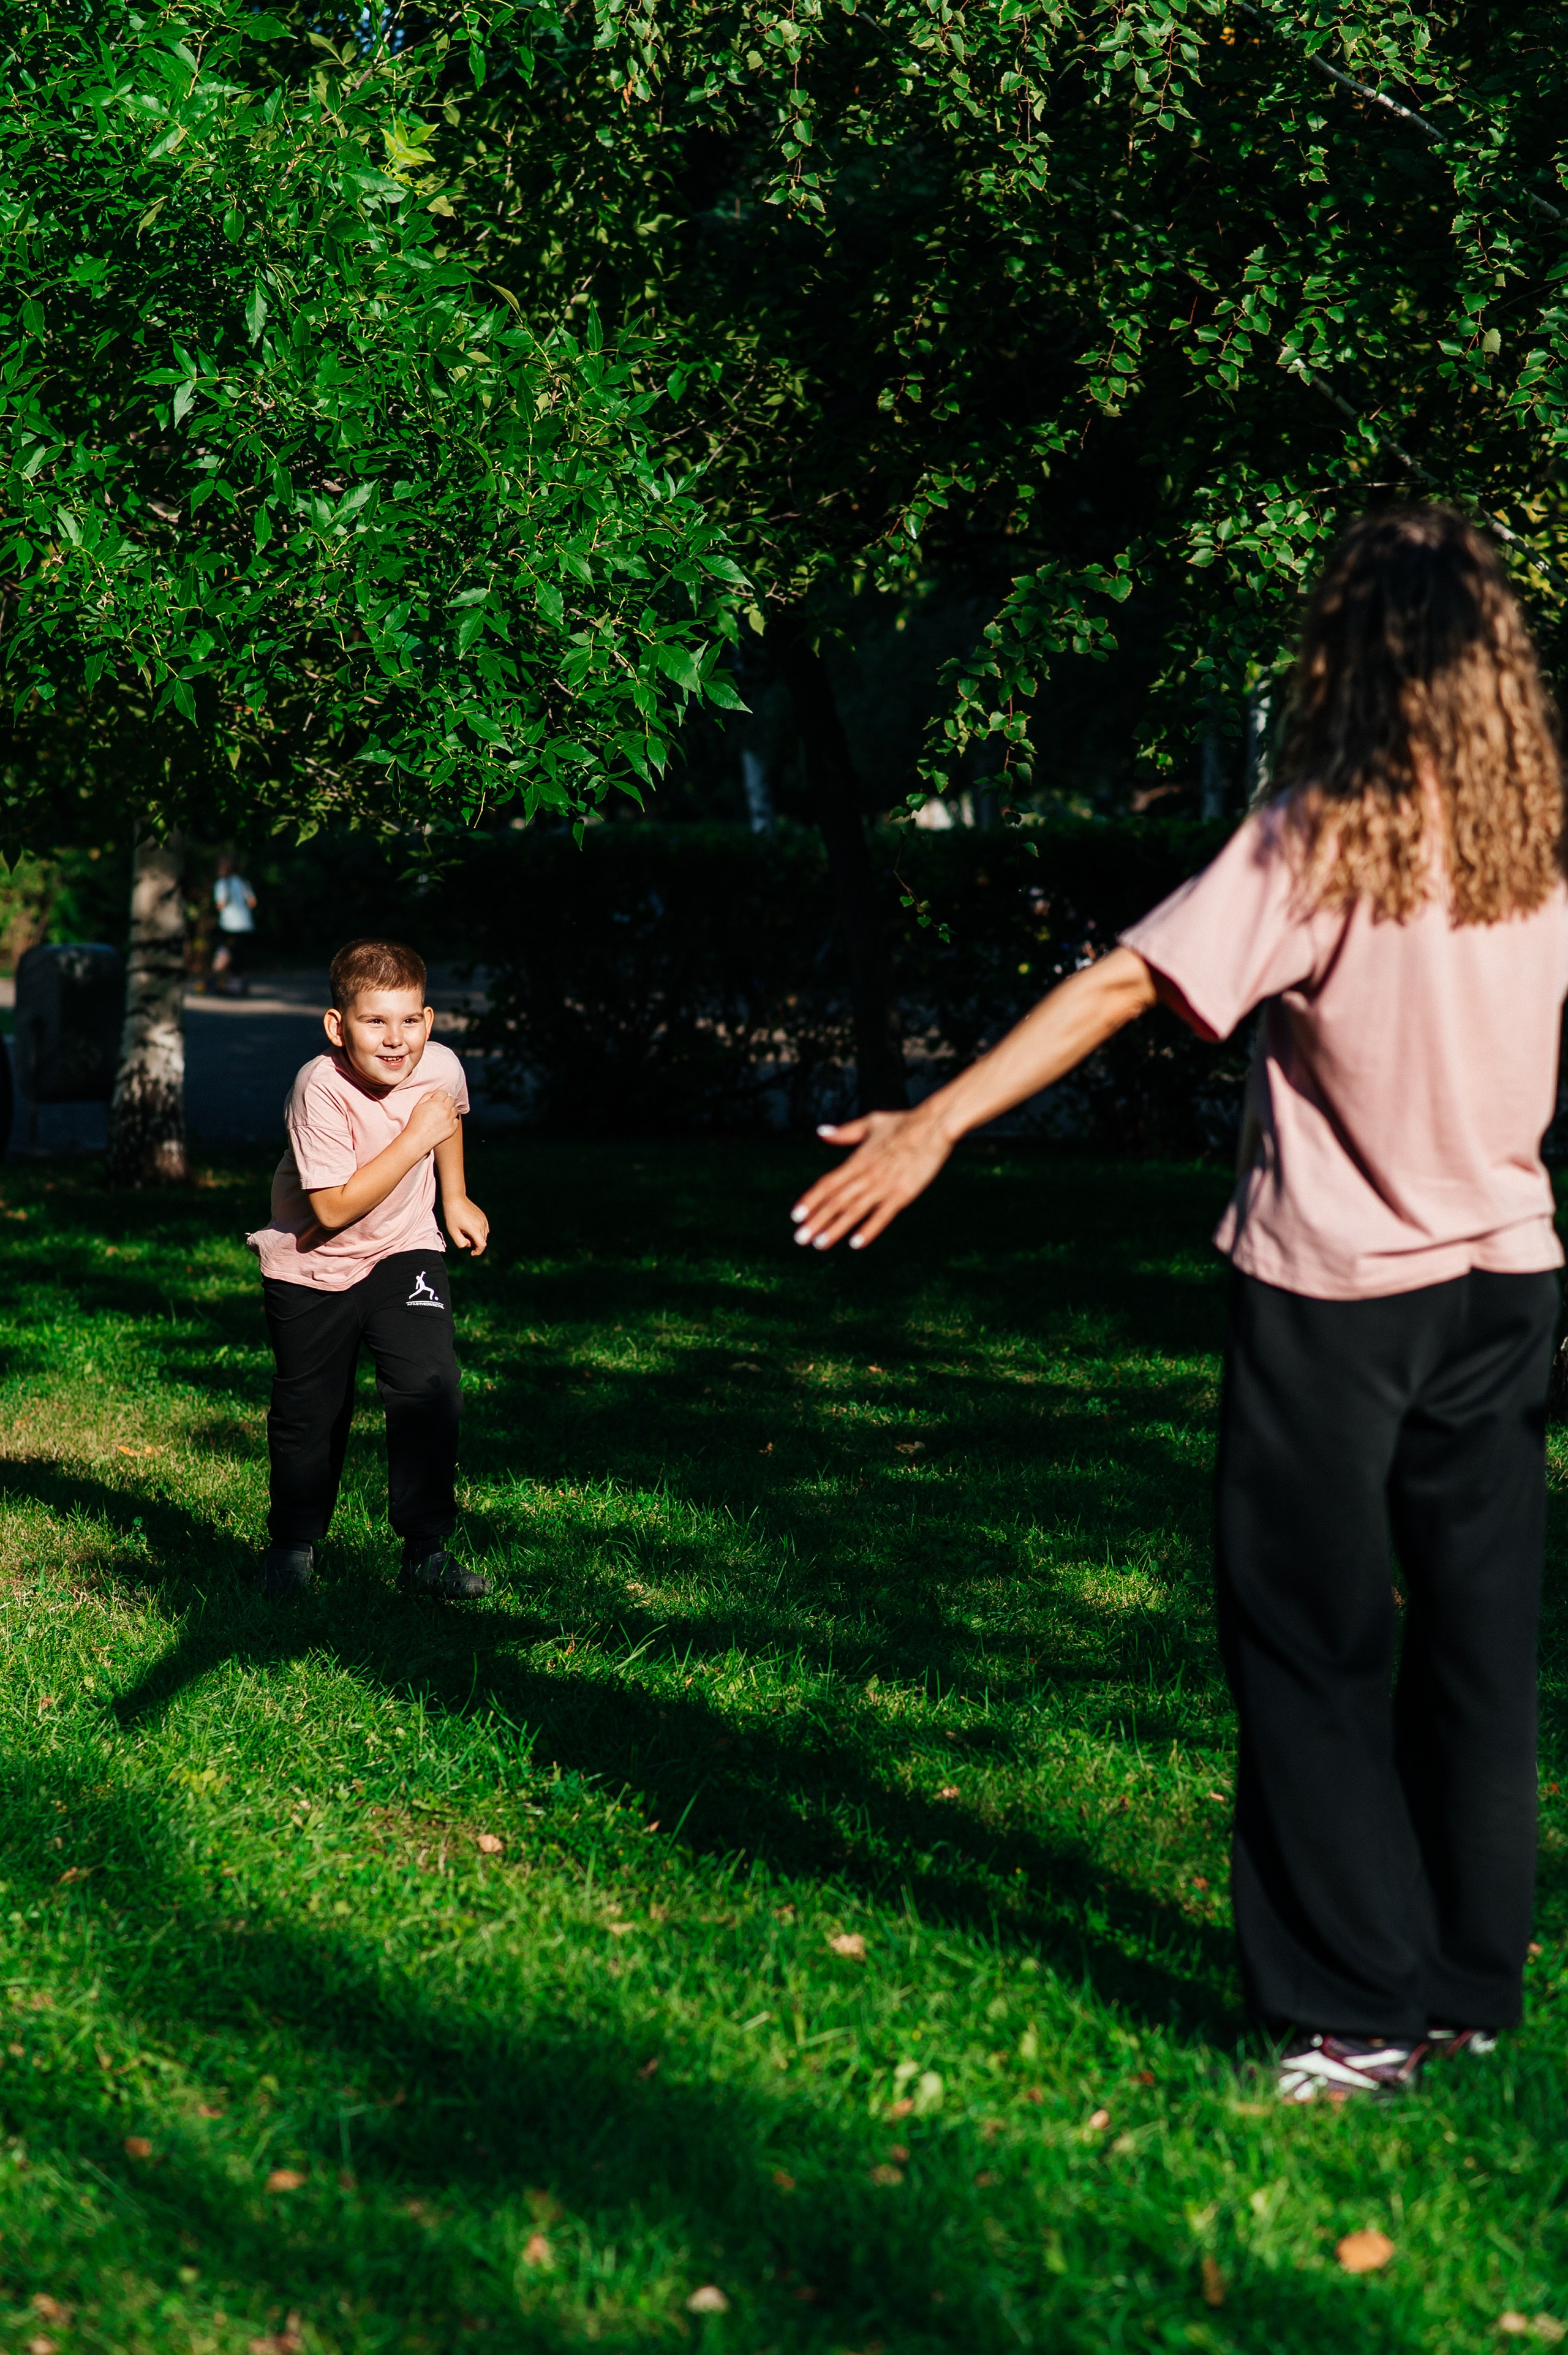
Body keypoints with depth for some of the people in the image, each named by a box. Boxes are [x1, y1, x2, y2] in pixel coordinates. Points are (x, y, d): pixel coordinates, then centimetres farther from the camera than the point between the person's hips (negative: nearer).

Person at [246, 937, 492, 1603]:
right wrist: (416, 1138, -31)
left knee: (429, 1385, -16)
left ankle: (426, 1549, -4)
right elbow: (334, 1208, -32)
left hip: (403, 1253, 3)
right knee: (309, 1415, 7)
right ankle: (293, 1545, 33)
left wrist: (455, 1198, 18)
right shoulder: (321, 1089, -29)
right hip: (313, 1267, -2)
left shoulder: (440, 1068, -14)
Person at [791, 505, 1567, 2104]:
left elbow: (1125, 983, -20)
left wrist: (936, 1124, -21)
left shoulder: (1321, 838, -15)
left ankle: (1357, 2009, 6)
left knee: (1316, 1653, 4)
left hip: (1335, 1290, -5)